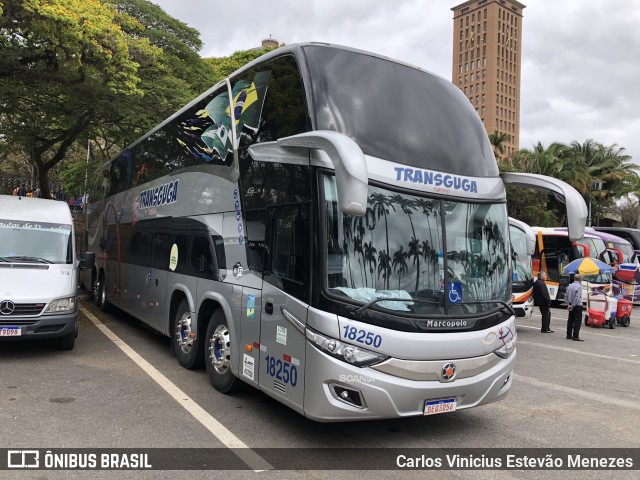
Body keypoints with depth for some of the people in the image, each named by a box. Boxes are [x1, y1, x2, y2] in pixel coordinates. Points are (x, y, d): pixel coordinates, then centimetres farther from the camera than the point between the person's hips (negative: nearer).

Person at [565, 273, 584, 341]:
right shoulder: (579, 286, -14)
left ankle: (569, 335, 17)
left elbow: (566, 296, 9)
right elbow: (577, 297, -21)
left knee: (570, 320, 12)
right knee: (577, 321, -4)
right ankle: (575, 336, -6)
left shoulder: (569, 286, 9)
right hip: (577, 306, -7)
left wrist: (568, 304, 6)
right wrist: (572, 306, -16)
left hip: (571, 306, 7)